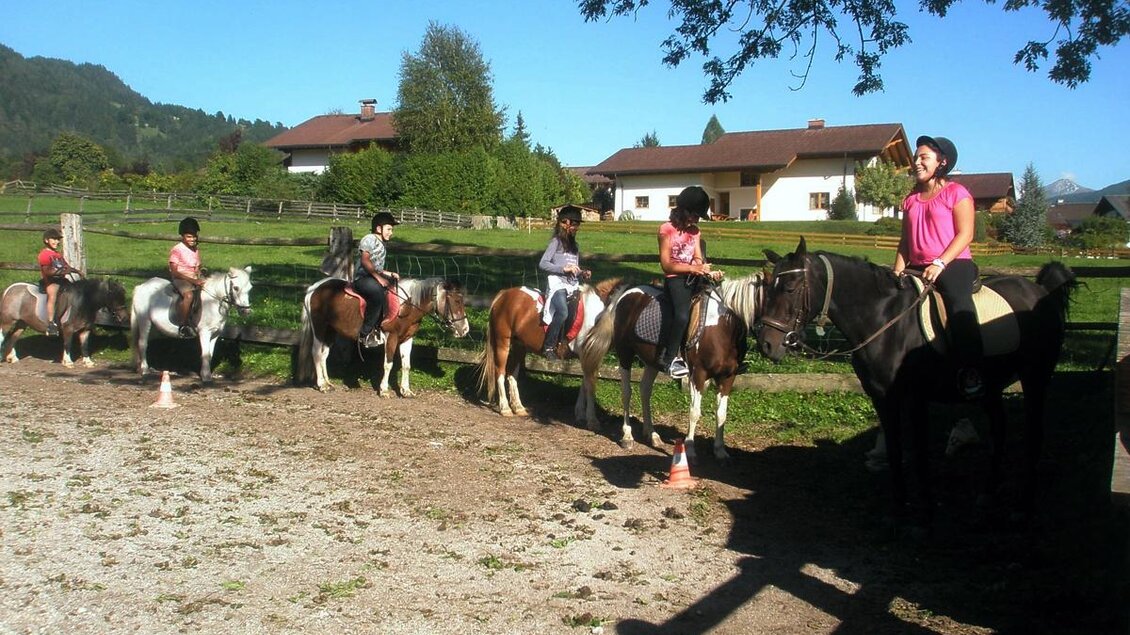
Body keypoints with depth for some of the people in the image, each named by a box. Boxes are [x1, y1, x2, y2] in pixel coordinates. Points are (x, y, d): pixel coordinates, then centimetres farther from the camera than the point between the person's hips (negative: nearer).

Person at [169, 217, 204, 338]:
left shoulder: (196, 249, 12)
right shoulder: (177, 250, -10)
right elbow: (174, 272, -14)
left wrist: (199, 278, -2)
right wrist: (192, 280, -21)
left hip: (194, 278, 8)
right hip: (179, 279, -7)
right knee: (189, 295, -36)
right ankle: (183, 326, -27)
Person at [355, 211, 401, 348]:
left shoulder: (381, 244, 24)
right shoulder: (370, 239, -5)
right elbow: (365, 261, -17)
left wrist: (390, 274, 11)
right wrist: (379, 277, -22)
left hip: (376, 277, 10)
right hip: (362, 278, -10)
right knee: (378, 292, -37)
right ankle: (365, 333, -30)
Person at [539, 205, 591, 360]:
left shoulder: (573, 244, 21)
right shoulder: (556, 242, 0)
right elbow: (542, 264, -10)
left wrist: (583, 274, 8)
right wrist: (564, 268, -18)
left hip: (573, 286, 8)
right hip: (557, 285, -8)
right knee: (563, 312, -32)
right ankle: (548, 346, -20)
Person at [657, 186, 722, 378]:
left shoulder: (695, 231, 15)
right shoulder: (667, 229, -6)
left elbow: (698, 259, 9)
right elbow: (666, 265, -11)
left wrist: (708, 271, -13)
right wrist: (693, 268, -21)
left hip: (693, 277, 8)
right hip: (675, 279, -8)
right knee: (683, 314, -30)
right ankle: (668, 358, -19)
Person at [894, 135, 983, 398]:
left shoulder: (956, 193, 1)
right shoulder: (911, 199, 19)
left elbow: (965, 234, -8)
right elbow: (905, 240, 19)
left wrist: (940, 263, -20)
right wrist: (899, 271, 4)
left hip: (954, 264, -7)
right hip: (917, 267, 7)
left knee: (958, 301, -32)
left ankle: (970, 372, -37)